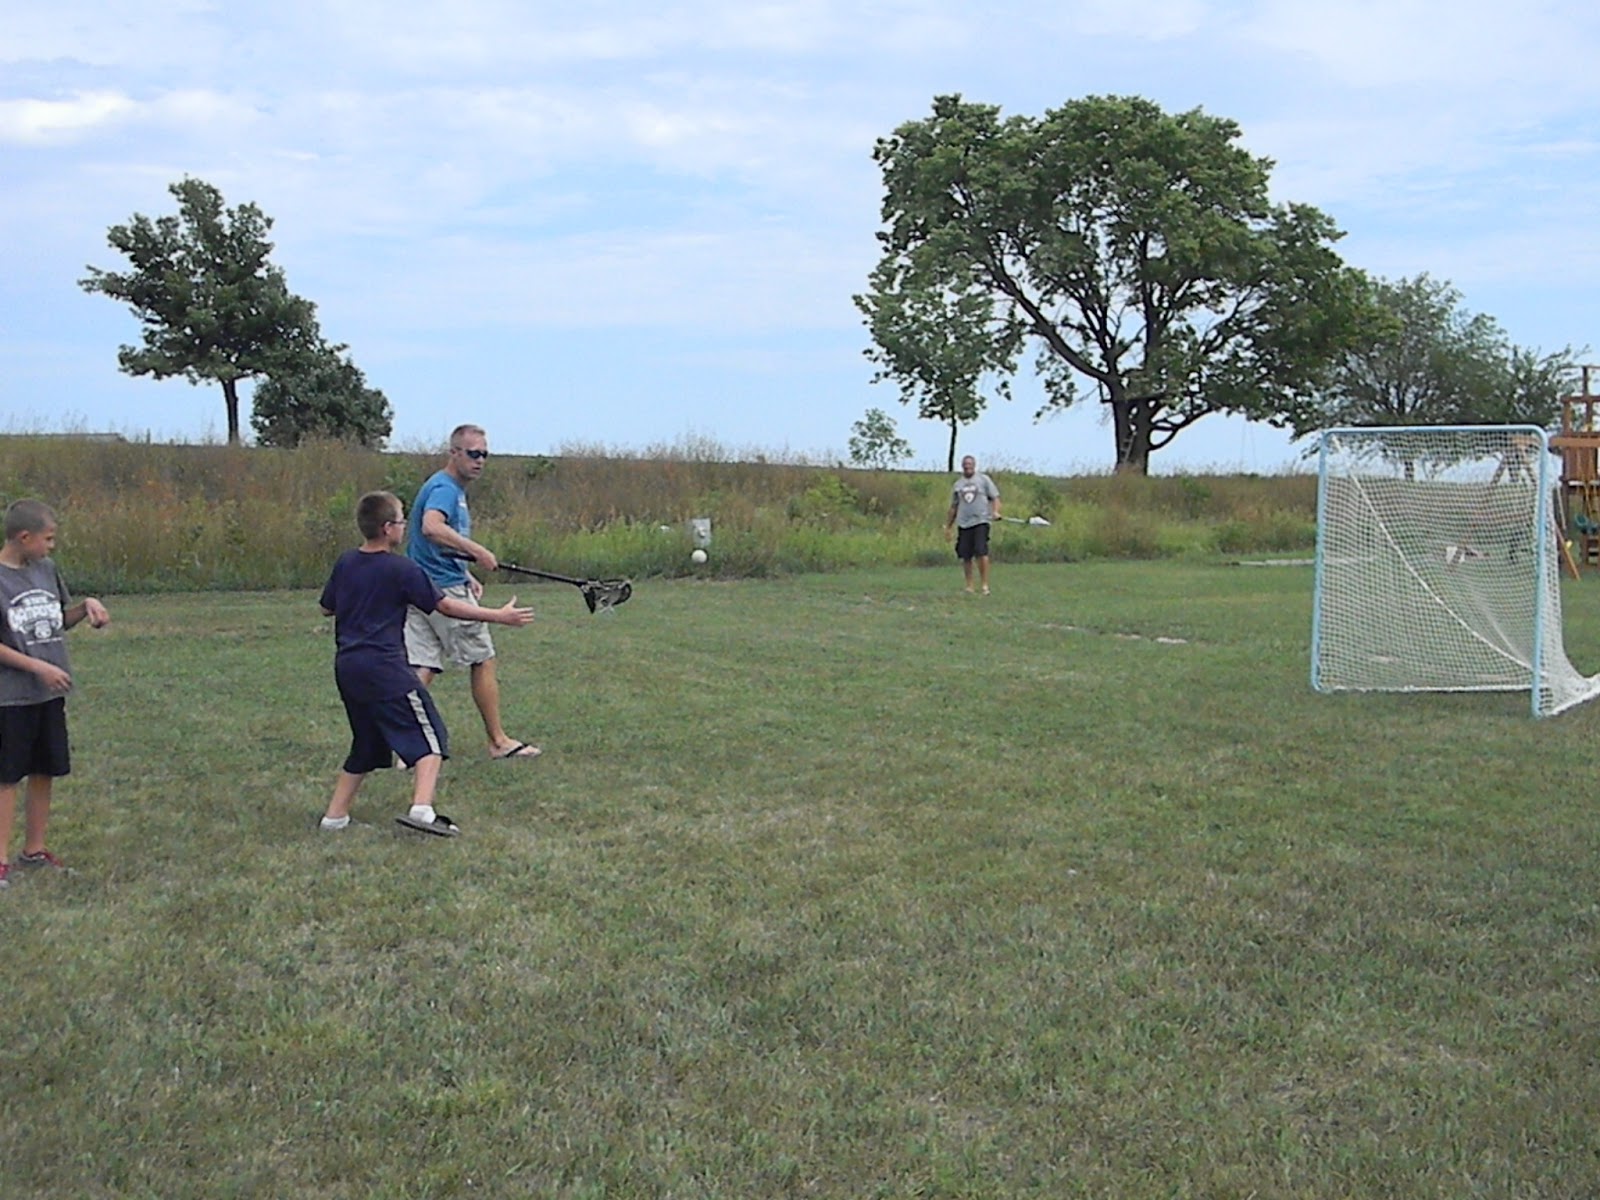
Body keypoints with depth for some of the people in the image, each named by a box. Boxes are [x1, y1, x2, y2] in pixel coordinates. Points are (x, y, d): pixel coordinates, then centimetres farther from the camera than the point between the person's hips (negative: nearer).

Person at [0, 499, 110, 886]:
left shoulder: (46, 568, 6)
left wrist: (86, 606, -1)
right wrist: (38, 667, -16)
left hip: (50, 693, 6)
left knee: (45, 771, 11)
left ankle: (34, 848, 23)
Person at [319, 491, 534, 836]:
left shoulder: (345, 564, 11)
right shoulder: (401, 569, -8)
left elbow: (327, 608, 22)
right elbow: (446, 605, -7)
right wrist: (498, 615, -3)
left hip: (346, 666, 8)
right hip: (383, 666, -7)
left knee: (367, 744, 22)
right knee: (430, 736, -4)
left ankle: (335, 814, 22)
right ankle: (422, 808, -21)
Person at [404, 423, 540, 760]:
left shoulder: (454, 489, 18)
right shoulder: (444, 488, -14)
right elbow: (431, 528, -35)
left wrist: (466, 576, 19)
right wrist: (477, 551, -32)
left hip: (421, 590, 9)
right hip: (446, 590, -9)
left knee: (421, 670, 3)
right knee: (483, 662, 4)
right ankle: (498, 741, 15)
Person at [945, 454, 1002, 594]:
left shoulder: (983, 479, 7)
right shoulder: (958, 484, 17)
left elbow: (995, 497, 2)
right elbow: (953, 507, 23)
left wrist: (995, 512, -17)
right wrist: (948, 526, 21)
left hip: (980, 521, -4)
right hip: (963, 524, 4)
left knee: (981, 552, -15)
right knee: (965, 556, 2)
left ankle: (985, 585, -10)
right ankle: (969, 586, 12)